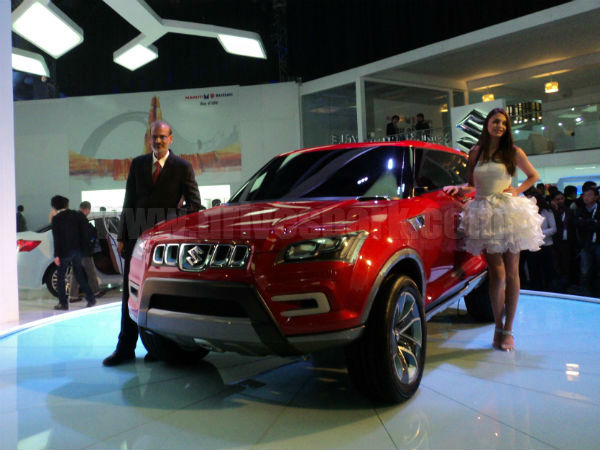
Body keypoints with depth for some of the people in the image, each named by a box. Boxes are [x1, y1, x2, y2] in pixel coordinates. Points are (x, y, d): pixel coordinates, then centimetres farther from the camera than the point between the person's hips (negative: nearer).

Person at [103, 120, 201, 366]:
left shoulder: (182, 167, 0)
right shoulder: (138, 164, 11)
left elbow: (193, 203, 0)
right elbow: (129, 201, 11)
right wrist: (122, 236, 6)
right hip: (137, 236, 3)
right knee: (131, 293, 5)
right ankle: (125, 347, 13)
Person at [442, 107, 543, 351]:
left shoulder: (513, 152, 7)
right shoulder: (475, 152, 10)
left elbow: (533, 176, 18)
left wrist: (518, 190, 2)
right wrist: (460, 188, -5)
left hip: (509, 213, 0)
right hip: (485, 215, 0)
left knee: (511, 272, 0)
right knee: (496, 273, -2)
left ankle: (508, 329, 6)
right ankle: (498, 327, 8)